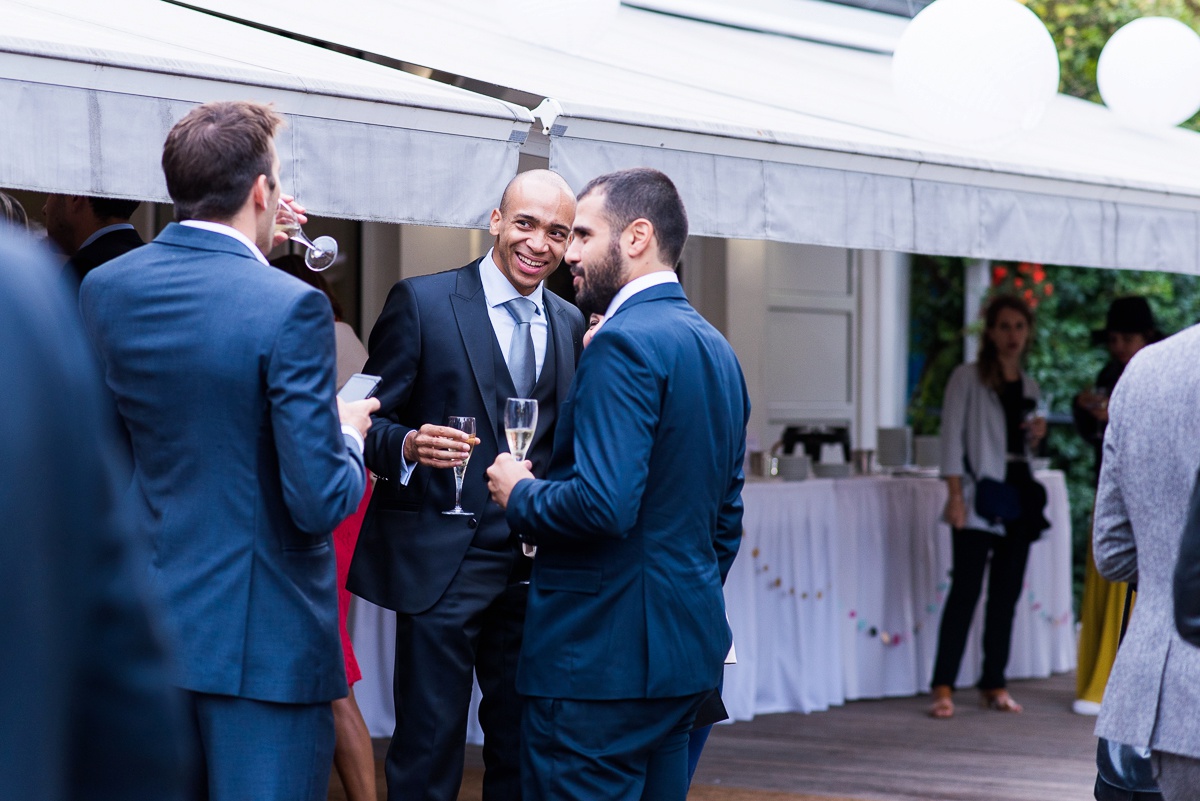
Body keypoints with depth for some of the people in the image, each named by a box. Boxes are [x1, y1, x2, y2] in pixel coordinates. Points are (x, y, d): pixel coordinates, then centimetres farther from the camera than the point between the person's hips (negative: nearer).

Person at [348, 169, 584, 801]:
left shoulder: (571, 324, 13)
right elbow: (373, 419, -5)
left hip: (534, 568, 5)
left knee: (523, 748, 12)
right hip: (441, 560, -5)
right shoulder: (421, 302, -4)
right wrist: (406, 445, -25)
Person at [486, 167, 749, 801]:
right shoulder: (715, 348, 15)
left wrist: (521, 495, -8)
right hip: (689, 646, 10)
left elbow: (604, 504, -25)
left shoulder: (625, 343, -15)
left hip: (602, 653, -10)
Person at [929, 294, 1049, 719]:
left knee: (1007, 592, 6)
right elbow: (952, 437, -7)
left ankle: (994, 684, 12)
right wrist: (955, 496, -15)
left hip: (1019, 490, 6)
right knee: (966, 589, -10)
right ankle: (943, 688, -9)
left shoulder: (1028, 386, 15)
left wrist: (1036, 436, 3)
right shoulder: (967, 378, -2)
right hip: (979, 493, -6)